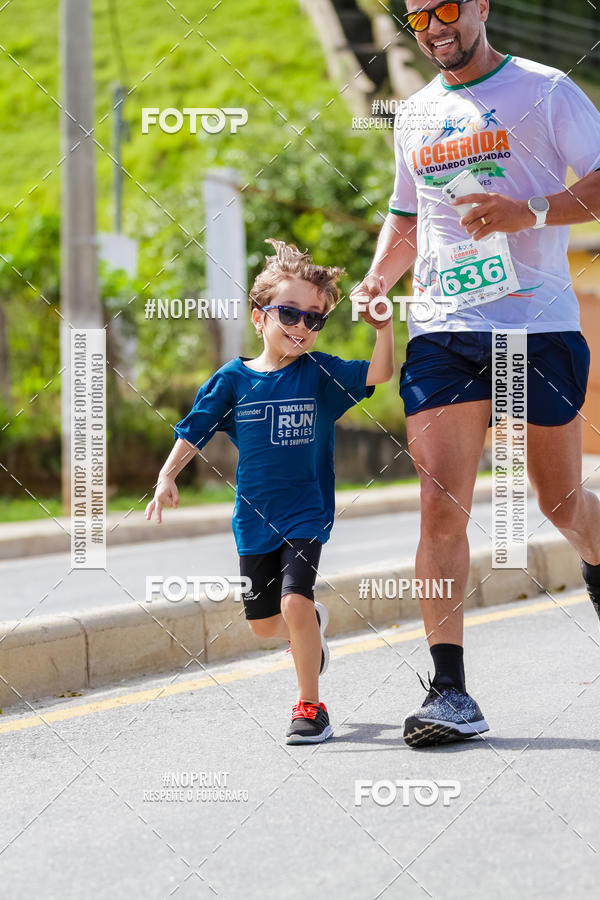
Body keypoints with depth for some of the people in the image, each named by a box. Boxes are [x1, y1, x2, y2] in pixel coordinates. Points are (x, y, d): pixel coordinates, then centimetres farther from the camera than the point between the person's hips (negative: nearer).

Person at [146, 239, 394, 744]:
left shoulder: (320, 375, -4)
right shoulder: (233, 379, -1)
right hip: (254, 518, 3)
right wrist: (167, 478, -9)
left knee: (295, 601, -20)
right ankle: (311, 627, 47)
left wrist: (384, 324, -29)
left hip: (306, 513, -3)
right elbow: (193, 433, 3)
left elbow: (379, 374, -16)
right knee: (263, 622, 10)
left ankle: (310, 704, -4)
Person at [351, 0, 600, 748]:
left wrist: (532, 214, -19)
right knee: (440, 506, -10)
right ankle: (449, 692, -10)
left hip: (540, 324, -3)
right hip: (442, 329, 3)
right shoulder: (414, 115, 16)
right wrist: (378, 279, 9)